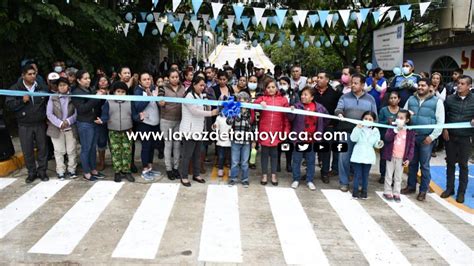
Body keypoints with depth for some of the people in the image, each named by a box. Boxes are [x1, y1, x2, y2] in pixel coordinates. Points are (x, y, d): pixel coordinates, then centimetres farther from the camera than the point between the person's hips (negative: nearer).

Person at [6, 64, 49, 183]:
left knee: (42, 148, 8)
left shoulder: (42, 87, 2)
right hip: (24, 125, -1)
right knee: (27, 150, 6)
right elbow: (9, 104, -7)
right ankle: (31, 172, 20)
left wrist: (47, 116, 2)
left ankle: (42, 171, 22)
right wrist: (22, 100, -21)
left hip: (40, 124, 1)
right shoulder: (15, 88, -2)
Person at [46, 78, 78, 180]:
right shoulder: (53, 98, 1)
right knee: (59, 151, 6)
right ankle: (60, 172, 15)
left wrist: (68, 121, -16)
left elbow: (76, 113, -2)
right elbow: (49, 113, -4)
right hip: (56, 128, 0)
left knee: (71, 150, 6)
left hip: (71, 128, 0)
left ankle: (72, 170, 19)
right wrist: (59, 123, -14)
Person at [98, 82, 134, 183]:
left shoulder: (129, 102, 5)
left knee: (127, 152, 4)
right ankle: (117, 172, 13)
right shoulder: (108, 102, 0)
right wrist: (102, 120, -26)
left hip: (127, 131, 1)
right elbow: (105, 115, -5)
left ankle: (126, 171, 14)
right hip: (113, 132, -1)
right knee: (115, 152, 3)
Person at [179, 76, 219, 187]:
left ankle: (196, 174, 25)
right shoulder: (189, 96, -13)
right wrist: (211, 113, -15)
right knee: (187, 155, -2)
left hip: (198, 129, 9)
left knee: (197, 154, 14)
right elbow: (195, 111, -19)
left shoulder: (200, 95, 15)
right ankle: (184, 177, 6)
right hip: (189, 130, -8)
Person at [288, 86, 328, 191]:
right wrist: (291, 111, -39)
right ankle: (296, 179, 20)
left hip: (312, 139, 2)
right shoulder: (297, 106, -7)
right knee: (297, 160, 8)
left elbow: (326, 119, 15)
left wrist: (320, 130, 12)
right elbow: (290, 118, -20)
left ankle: (309, 180, 22)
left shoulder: (319, 107, 0)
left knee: (311, 161, 11)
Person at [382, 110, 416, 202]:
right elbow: (387, 138, -18)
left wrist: (408, 158, -7)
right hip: (391, 156, 0)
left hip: (401, 158, 0)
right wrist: (396, 130, -25)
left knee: (398, 177, 10)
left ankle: (396, 193, 19)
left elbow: (411, 146, -1)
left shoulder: (410, 132, -3)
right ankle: (387, 192, 19)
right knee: (389, 175, 9)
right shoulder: (392, 128, -2)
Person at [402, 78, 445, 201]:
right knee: (412, 163, 13)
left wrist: (432, 136, -11)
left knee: (424, 165, 4)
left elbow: (440, 122, -4)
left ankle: (423, 190, 15)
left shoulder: (437, 101, -2)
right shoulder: (411, 99, 8)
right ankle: (411, 186, 26)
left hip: (426, 138, -3)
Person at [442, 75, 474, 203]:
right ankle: (449, 188, 24)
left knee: (463, 165, 7)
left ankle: (461, 192, 17)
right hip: (450, 136, 1)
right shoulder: (449, 99, 1)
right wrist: (444, 129, -3)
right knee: (450, 163, 11)